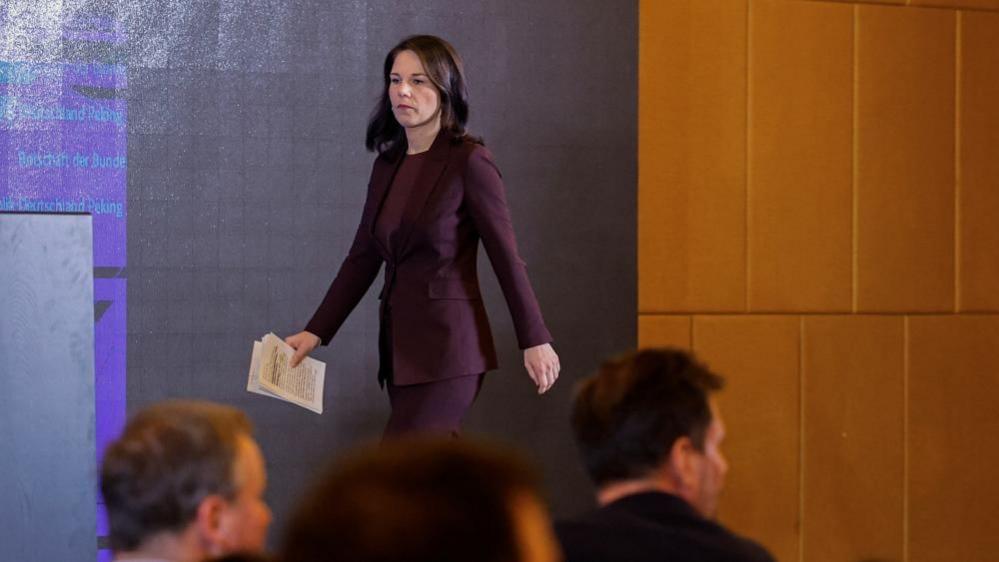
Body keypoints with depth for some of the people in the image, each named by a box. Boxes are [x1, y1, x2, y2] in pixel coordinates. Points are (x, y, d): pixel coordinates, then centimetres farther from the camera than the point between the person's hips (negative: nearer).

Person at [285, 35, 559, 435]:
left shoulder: (469, 162, -9)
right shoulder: (387, 165, 11)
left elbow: (506, 256, -8)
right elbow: (362, 257, 14)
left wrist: (535, 341, -5)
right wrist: (316, 332, 8)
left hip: (447, 346, -7)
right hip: (399, 343, 7)